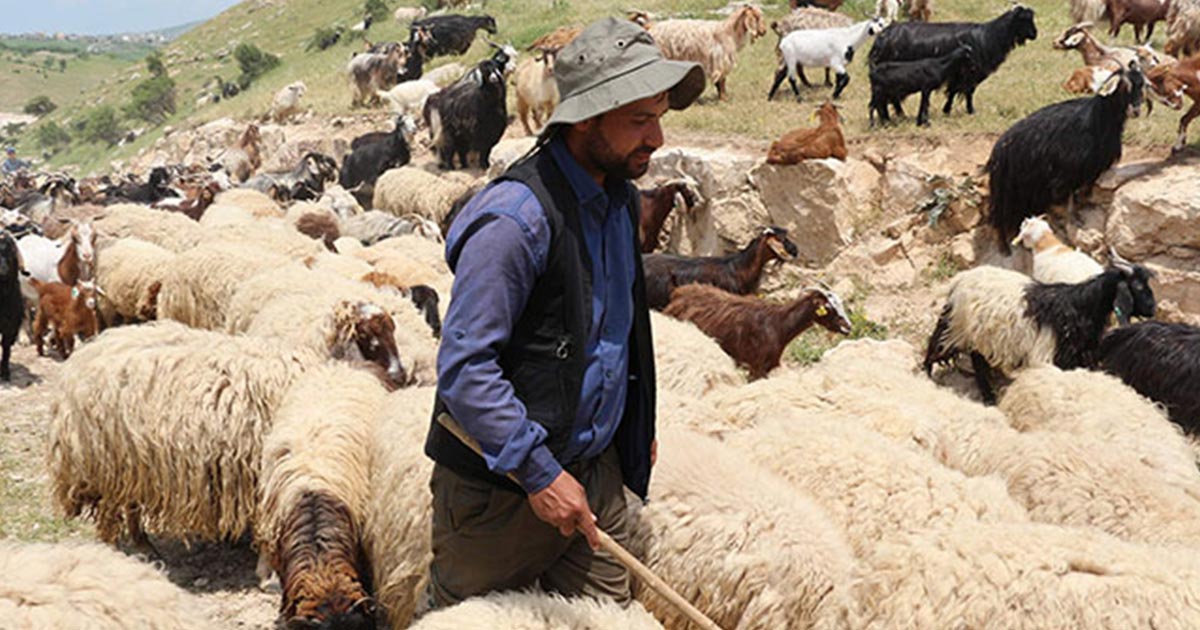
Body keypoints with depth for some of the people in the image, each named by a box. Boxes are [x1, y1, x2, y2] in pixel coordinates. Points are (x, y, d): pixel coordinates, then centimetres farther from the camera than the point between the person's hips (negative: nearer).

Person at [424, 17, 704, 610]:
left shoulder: (619, 197, 6)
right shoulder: (517, 216, -24)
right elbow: (463, 366, -26)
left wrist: (639, 423, 21)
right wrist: (538, 472, -25)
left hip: (597, 468, 8)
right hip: (503, 485, -7)